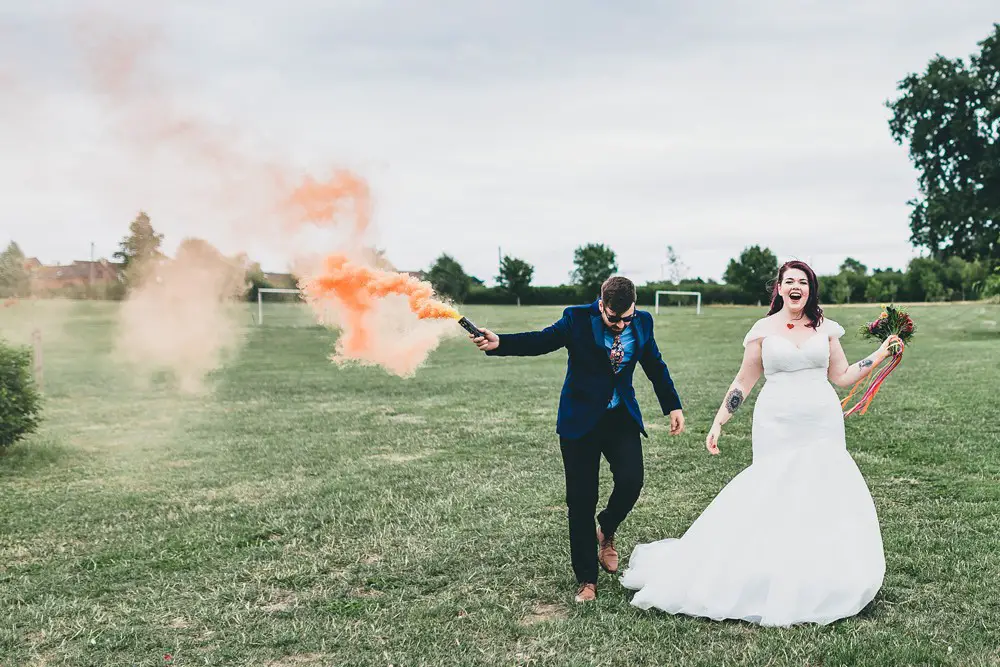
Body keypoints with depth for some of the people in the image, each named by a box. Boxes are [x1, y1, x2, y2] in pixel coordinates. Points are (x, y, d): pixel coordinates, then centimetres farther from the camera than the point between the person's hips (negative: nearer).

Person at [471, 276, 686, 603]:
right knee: (581, 501, 0)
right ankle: (586, 579, 15)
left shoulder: (642, 322, 0)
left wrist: (673, 406, 14)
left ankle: (606, 532, 19)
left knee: (630, 481, -16)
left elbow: (655, 365, 12)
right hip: (580, 420, -2)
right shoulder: (577, 319, -11)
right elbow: (540, 340, -16)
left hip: (622, 417, 3)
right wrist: (498, 343, -32)